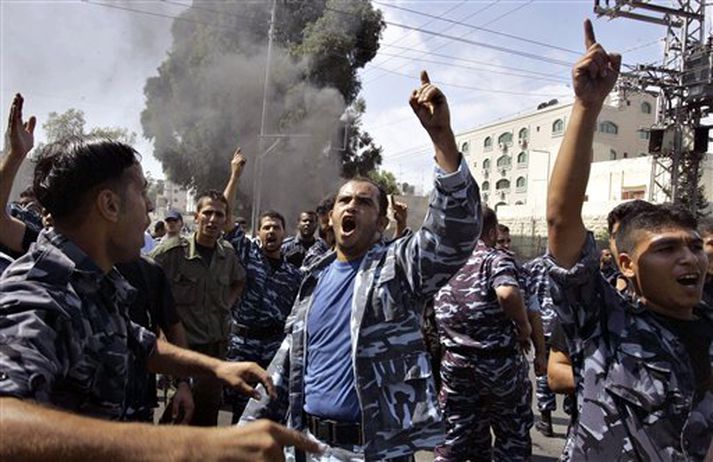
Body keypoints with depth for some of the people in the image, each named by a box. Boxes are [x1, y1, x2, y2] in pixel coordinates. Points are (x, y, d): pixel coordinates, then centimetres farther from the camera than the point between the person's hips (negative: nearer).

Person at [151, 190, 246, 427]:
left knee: (209, 408, 15)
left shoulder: (227, 253, 3)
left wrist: (228, 303, 8)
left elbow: (239, 281, 23)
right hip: (183, 345, -5)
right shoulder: (173, 250, -14)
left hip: (217, 345, 5)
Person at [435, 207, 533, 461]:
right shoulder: (496, 258, -11)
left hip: (455, 363, 4)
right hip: (500, 362, -4)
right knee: (513, 436, 15)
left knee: (454, 438, 14)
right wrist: (524, 326, -15)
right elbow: (508, 293, -30)